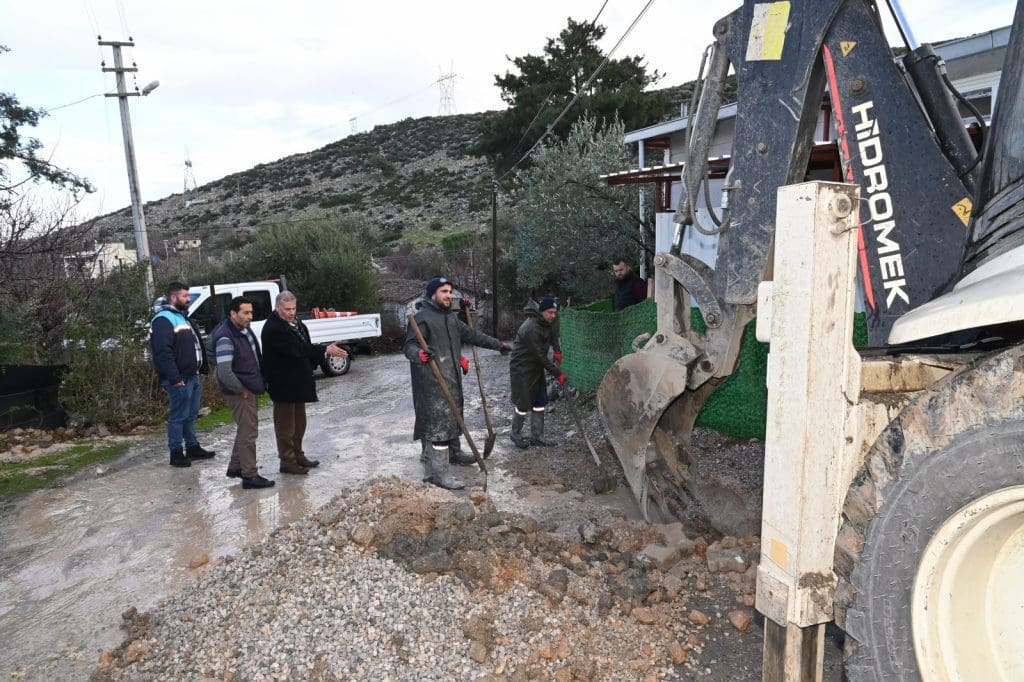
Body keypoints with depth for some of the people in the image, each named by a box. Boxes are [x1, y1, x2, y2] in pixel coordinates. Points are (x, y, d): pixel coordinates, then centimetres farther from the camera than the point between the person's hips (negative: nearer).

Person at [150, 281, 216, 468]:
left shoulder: (182, 317, 18)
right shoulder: (163, 319, -14)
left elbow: (196, 345, 24)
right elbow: (163, 352, -23)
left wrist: (203, 368, 19)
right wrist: (175, 378, -25)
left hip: (193, 376, 10)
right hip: (179, 379, -10)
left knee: (191, 414, 17)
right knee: (179, 416, -2)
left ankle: (193, 447, 27)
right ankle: (176, 454, 7)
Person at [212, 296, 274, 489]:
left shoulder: (244, 330, 8)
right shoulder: (225, 338, -22)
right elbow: (224, 372, -28)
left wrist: (260, 383, 14)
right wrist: (242, 390, -17)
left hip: (252, 390, 10)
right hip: (240, 393, -10)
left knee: (245, 429, 19)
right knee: (248, 432, -3)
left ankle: (235, 467, 33)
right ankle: (249, 475, 6)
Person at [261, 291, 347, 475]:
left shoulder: (296, 323, 8)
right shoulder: (273, 329, -20)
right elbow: (296, 349, -27)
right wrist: (325, 350, -29)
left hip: (298, 382, 9)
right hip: (284, 385, -9)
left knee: (299, 423, 18)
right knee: (286, 425, 2)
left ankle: (298, 455, 30)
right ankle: (287, 461, 11)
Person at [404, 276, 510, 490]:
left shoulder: (451, 317, 18)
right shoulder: (422, 318, -10)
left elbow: (472, 335, 26)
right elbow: (409, 345, -18)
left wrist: (498, 344, 29)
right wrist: (419, 354, -41)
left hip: (451, 380, 9)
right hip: (432, 382, -9)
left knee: (447, 421, 14)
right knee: (439, 424, -9)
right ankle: (438, 472, -3)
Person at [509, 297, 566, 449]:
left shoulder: (546, 323, 1)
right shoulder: (531, 329, -28)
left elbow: (552, 335, 24)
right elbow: (540, 356, -25)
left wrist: (557, 351, 5)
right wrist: (558, 374, -20)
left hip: (537, 368, 9)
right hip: (522, 370, -9)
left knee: (540, 402, 10)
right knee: (523, 404, 1)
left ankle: (537, 436, 20)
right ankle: (516, 435, 22)